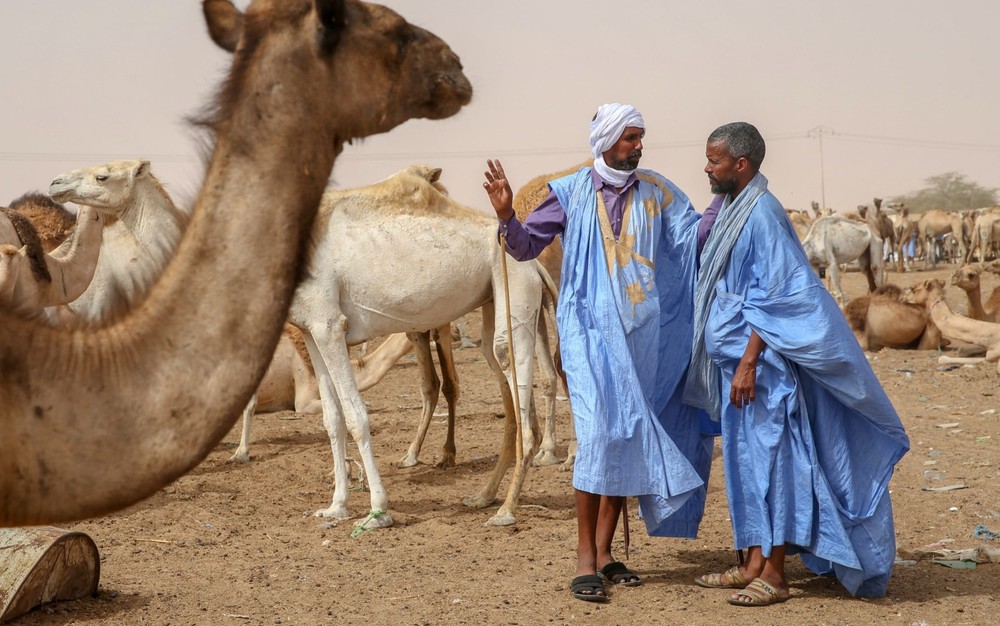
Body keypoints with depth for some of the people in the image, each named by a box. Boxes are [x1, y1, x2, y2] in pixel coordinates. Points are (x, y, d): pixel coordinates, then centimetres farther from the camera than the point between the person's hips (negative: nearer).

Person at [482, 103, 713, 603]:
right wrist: (505, 215, -12)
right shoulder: (571, 193, 2)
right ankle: (585, 557, -10)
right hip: (590, 331, -3)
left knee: (628, 438, 7)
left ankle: (605, 551, 17)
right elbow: (526, 245, 5)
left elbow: (694, 235, 1)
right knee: (598, 433, -15)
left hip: (643, 335, 3)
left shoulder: (656, 191, 7)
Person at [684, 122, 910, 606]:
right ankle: (753, 565, 20)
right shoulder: (729, 211, 13)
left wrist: (749, 362, -22)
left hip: (761, 363, -10)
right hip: (736, 360, 10)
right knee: (746, 462, 12)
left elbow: (772, 297, -20)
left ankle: (773, 575, 2)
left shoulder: (762, 213, -16)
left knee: (771, 460, -3)